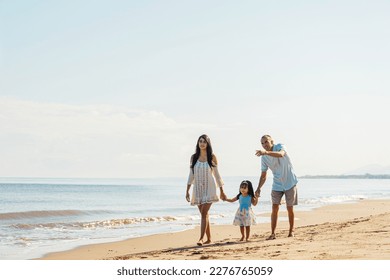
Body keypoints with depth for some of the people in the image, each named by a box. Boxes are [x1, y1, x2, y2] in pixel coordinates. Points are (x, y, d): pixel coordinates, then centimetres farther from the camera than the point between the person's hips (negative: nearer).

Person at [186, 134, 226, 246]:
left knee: (204, 213, -14)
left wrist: (221, 191, 5)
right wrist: (187, 190, 3)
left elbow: (216, 174, 4)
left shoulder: (212, 157, -1)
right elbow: (191, 175, 8)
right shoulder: (194, 157, 5)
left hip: (209, 188, -3)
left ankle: (201, 238, -19)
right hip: (198, 189, 3)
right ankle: (209, 238, 16)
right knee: (204, 214, 7)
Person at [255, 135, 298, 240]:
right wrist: (259, 188, -9)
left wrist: (266, 152, -55)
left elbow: (281, 154, -40)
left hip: (290, 183, -3)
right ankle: (273, 233, -6)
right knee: (274, 208, -8)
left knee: (290, 208, 4)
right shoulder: (264, 158, -2)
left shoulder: (280, 146, -14)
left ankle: (291, 230, 22)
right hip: (277, 185, 3)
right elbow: (263, 175, 5)